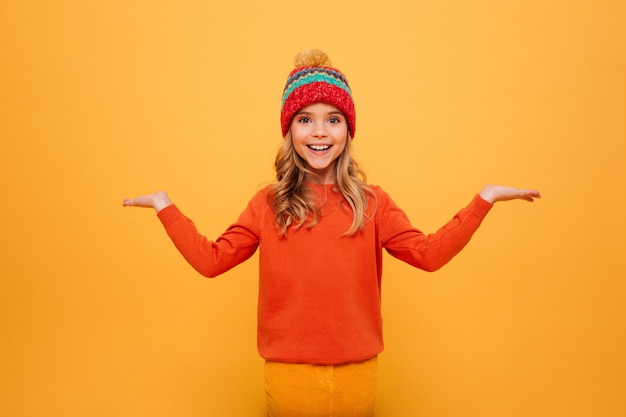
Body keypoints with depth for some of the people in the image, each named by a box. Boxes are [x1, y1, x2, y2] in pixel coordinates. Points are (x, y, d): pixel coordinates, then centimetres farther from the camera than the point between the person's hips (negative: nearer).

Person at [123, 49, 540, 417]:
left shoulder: (371, 203, -1)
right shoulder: (268, 205, -2)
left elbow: (429, 253, -5)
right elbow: (211, 259, -2)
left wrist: (483, 199, -8)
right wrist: (165, 206, -4)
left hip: (357, 372, 1)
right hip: (287, 373, 0)